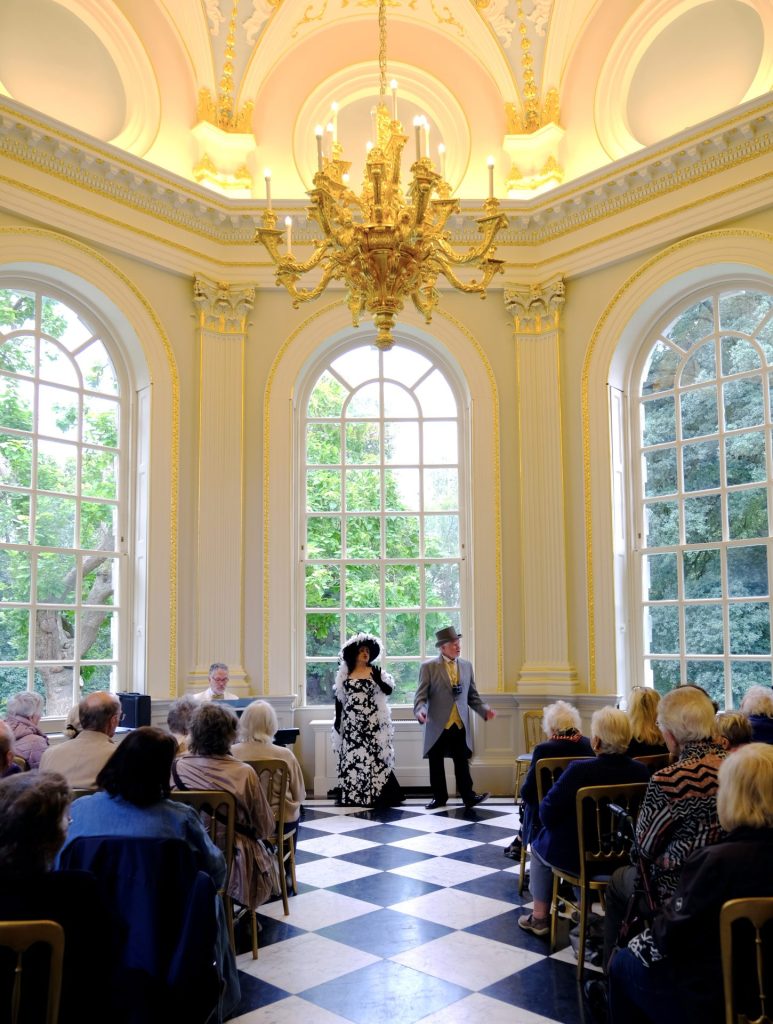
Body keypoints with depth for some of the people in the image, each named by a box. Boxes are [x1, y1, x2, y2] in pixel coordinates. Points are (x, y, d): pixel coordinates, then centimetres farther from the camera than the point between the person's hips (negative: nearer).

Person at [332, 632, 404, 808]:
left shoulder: (375, 671, 2)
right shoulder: (344, 673, 6)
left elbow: (389, 690, -8)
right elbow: (339, 698, 10)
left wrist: (379, 680, -27)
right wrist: (337, 719, 6)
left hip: (372, 722, -2)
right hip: (351, 722, 2)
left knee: (373, 755, -5)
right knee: (351, 756, 3)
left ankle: (374, 794, 0)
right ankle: (352, 794, 10)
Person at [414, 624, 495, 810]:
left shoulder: (466, 666, 11)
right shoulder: (429, 667, -2)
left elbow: (472, 696, 13)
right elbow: (421, 695, -6)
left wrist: (485, 710, -3)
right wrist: (420, 710, -25)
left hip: (460, 725, 2)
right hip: (438, 726, -2)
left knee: (462, 762, 3)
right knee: (436, 764, 7)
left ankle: (468, 796, 11)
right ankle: (439, 797, 20)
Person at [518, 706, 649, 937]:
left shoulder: (579, 770, -27)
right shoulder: (641, 771, -13)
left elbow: (547, 815, -22)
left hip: (579, 856, -5)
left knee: (540, 844, 27)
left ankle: (540, 917, 33)